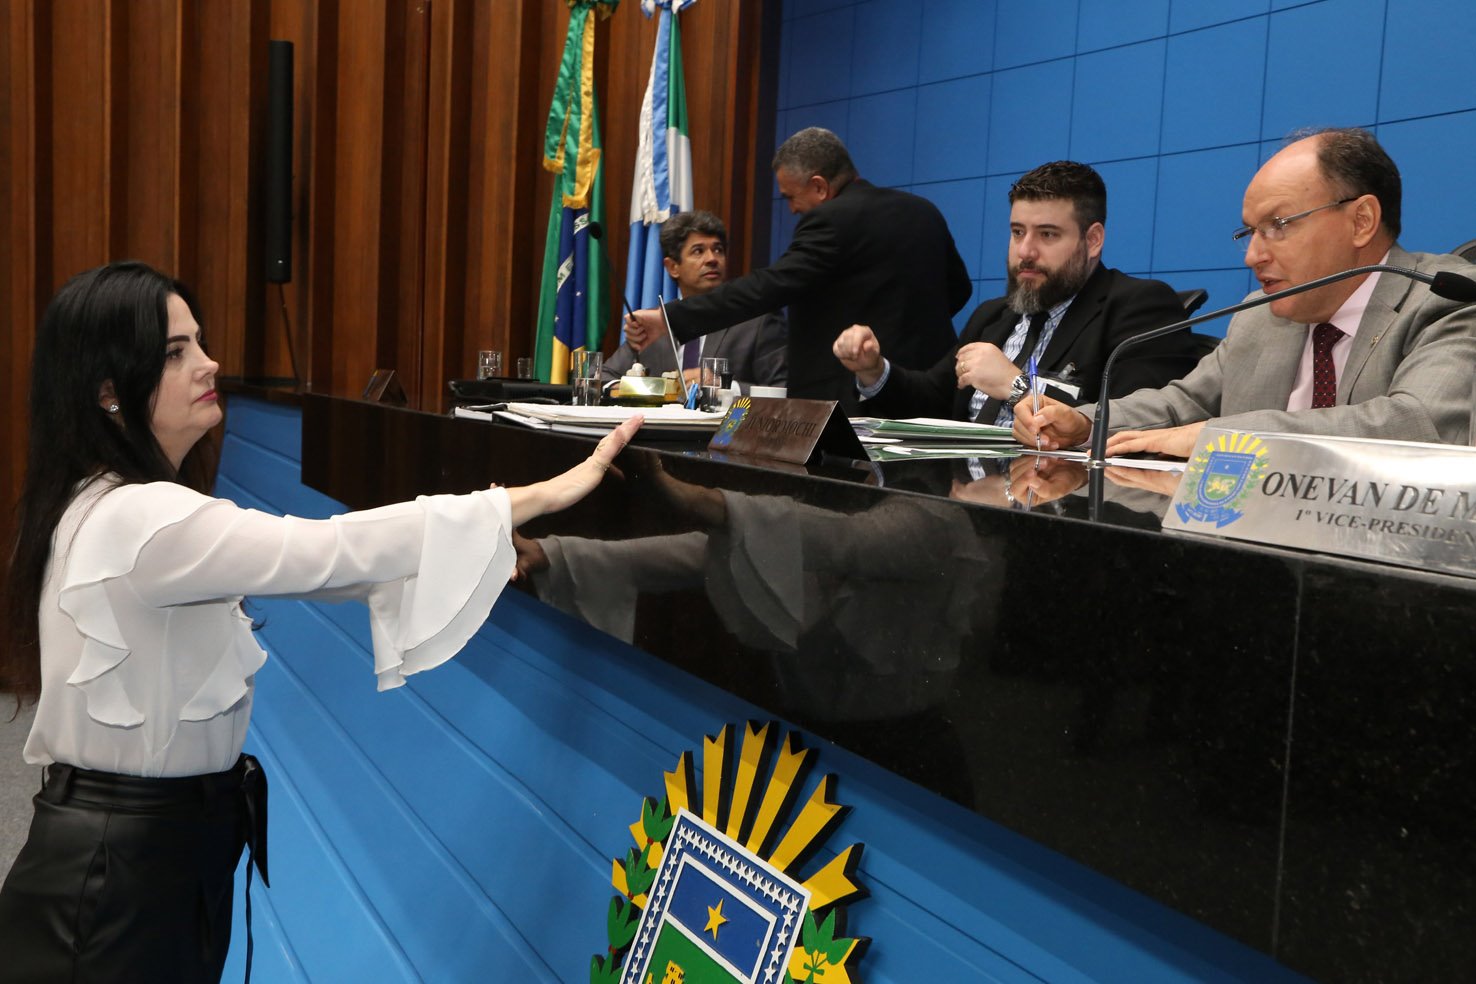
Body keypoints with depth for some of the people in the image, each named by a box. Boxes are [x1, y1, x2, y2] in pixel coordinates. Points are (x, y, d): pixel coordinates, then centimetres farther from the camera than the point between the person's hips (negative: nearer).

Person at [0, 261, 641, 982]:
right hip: (124, 868, -9)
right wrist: (547, 493, -28)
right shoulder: (137, 520, -25)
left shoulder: (113, 505, 8)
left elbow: (283, 562, 8)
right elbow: (324, 551, -30)